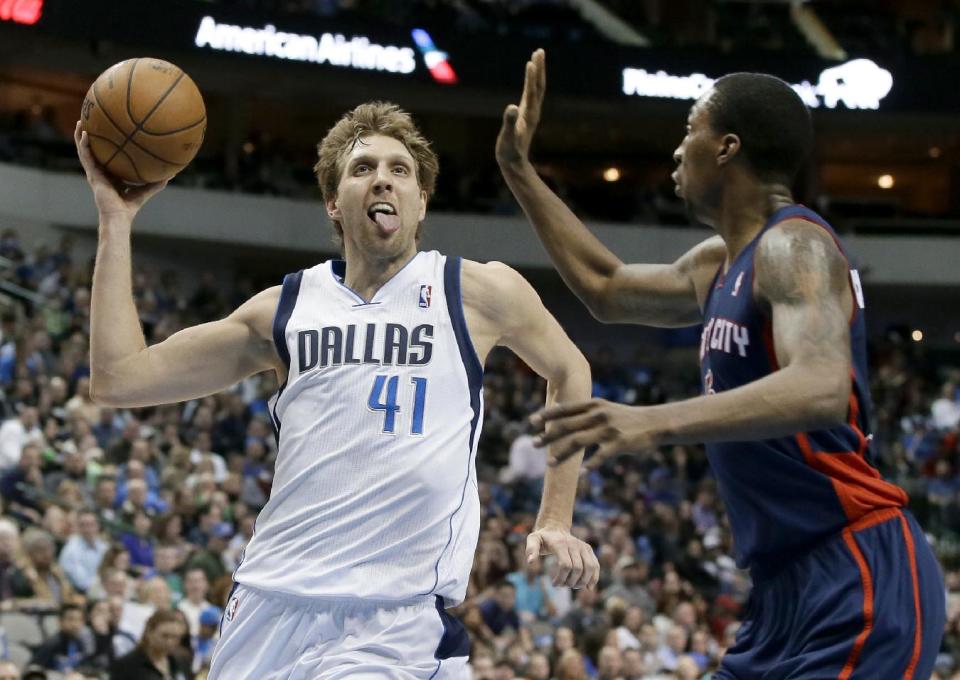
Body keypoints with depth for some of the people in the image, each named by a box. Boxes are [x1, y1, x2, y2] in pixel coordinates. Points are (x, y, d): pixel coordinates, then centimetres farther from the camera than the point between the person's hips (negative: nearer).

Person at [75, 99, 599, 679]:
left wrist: (557, 522, 15)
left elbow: (570, 372, 20)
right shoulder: (285, 309, 11)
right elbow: (118, 379, 9)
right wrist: (117, 217, 6)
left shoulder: (481, 293, 3)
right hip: (274, 603, 4)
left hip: (399, 623, -4)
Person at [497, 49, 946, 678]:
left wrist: (657, 424, -44)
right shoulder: (721, 262, 18)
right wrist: (518, 171, 33)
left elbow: (821, 390, -33)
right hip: (790, 581, 10)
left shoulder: (793, 246, -14)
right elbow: (608, 290, 37)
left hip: (857, 581, -10)